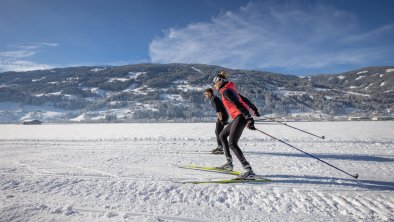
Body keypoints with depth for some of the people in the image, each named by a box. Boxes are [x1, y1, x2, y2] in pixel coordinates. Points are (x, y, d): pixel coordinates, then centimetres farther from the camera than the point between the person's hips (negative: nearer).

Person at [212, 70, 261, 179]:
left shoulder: (225, 91, -11)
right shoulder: (230, 89, 18)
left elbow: (238, 104, -23)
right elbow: (244, 99, 27)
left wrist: (248, 118, -30)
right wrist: (254, 109, 38)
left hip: (240, 117, -10)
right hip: (239, 117, 10)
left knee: (232, 143, -18)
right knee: (222, 135, 20)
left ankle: (249, 171, -23)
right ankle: (229, 163, 24)